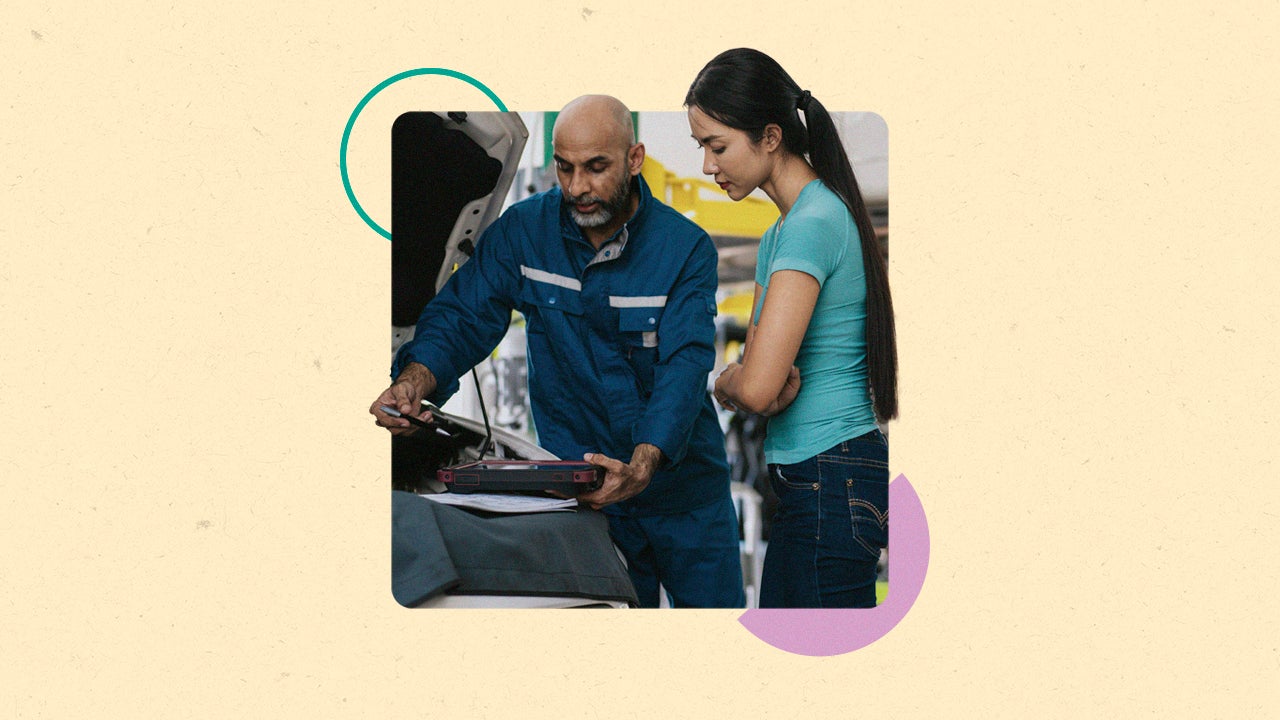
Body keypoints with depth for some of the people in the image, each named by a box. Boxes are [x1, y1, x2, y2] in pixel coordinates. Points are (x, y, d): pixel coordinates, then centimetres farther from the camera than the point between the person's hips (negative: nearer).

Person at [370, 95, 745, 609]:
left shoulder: (685, 248, -10)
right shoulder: (522, 231, -3)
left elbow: (685, 365, -21)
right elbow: (462, 315, -4)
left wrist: (641, 468, -37)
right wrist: (415, 379, -28)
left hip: (685, 490, 0)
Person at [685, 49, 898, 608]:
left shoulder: (813, 225, -17)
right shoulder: (780, 232, 16)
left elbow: (754, 387, -23)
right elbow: (751, 376, 15)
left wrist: (725, 381, -1)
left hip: (832, 484, -10)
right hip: (803, 481, 10)